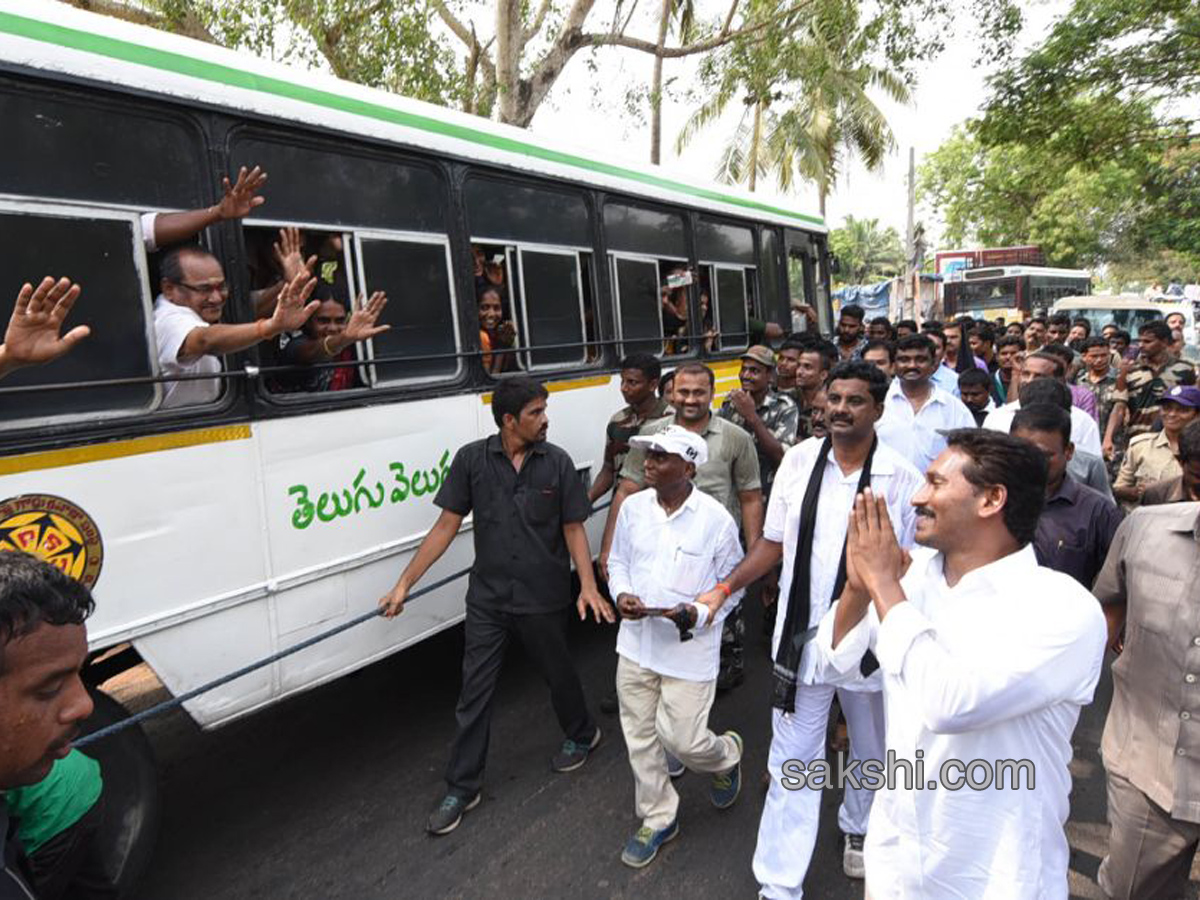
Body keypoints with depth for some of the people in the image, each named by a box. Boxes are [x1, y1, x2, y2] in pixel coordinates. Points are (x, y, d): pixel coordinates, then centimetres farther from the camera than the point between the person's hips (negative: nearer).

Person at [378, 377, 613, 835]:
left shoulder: (557, 462, -7)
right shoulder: (472, 459, -8)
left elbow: (574, 529, -2)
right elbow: (447, 526, -4)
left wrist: (588, 586, -15)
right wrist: (404, 583, -6)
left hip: (543, 599, 0)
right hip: (487, 598, 1)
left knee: (558, 673, 19)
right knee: (474, 692, 7)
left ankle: (582, 736, 48)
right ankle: (462, 786, 24)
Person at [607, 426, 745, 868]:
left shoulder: (715, 518, -14)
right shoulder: (633, 507, -2)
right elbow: (617, 561, 11)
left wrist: (700, 614, -19)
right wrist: (621, 595, -9)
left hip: (690, 652, -4)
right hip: (636, 644, 5)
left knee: (682, 738, 0)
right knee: (640, 736, 13)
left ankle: (726, 754, 37)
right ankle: (657, 819, 36)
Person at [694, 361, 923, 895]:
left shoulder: (901, 478, -11)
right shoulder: (799, 460, -5)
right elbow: (774, 543, 3)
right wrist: (724, 589, -6)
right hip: (802, 635, 1)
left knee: (870, 750, 23)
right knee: (792, 761, 8)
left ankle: (859, 830, 53)